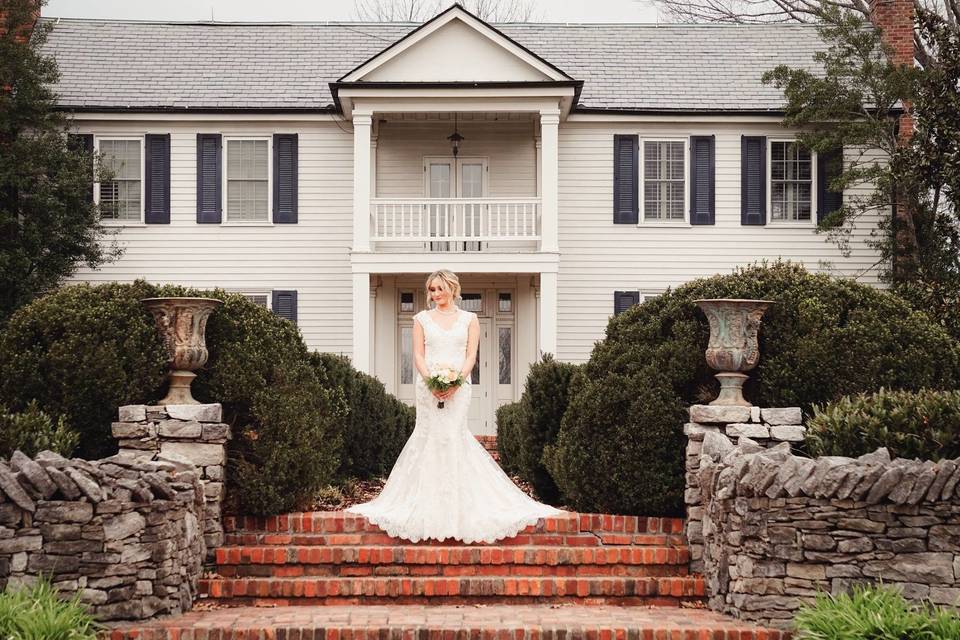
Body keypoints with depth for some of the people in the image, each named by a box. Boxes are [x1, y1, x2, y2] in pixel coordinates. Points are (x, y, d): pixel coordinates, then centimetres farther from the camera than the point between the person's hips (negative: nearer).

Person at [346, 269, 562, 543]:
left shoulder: (469, 319, 10)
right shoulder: (422, 319, 11)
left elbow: (471, 356, 2)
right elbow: (418, 355, 4)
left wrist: (455, 382, -13)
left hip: (458, 385, -1)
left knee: (452, 436, -8)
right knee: (430, 436, -3)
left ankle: (454, 503, -2)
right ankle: (429, 502, 2)